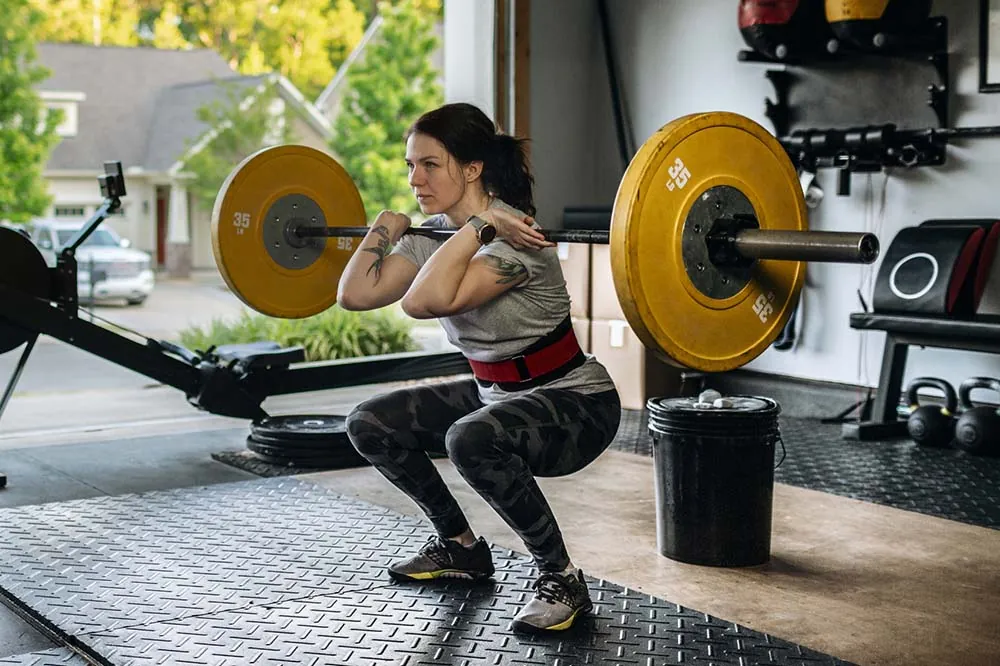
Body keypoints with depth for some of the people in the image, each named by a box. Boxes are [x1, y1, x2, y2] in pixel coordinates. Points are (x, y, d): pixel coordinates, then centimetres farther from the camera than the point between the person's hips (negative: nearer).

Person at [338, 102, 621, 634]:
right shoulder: (432, 235, 0)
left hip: (574, 403, -9)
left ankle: (562, 578, -18)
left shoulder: (512, 237, -26)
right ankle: (459, 546, 20)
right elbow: (354, 294, -7)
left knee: (473, 439, -38)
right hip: (494, 394, 9)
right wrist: (385, 228, 0)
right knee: (370, 423, 4)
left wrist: (479, 225, -36)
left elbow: (425, 301, -41)